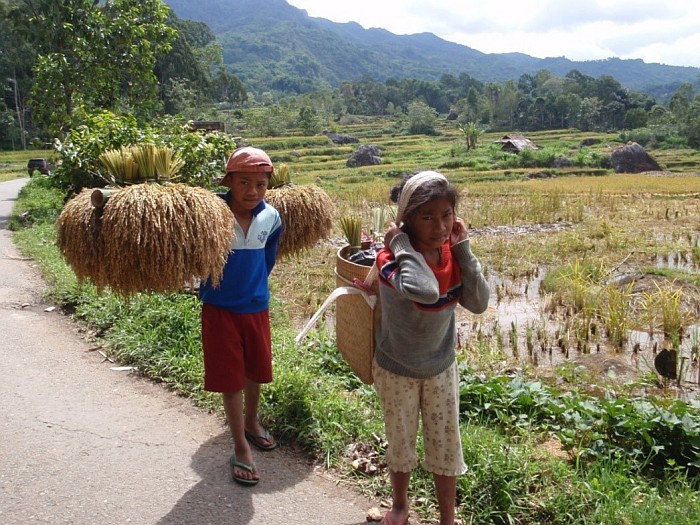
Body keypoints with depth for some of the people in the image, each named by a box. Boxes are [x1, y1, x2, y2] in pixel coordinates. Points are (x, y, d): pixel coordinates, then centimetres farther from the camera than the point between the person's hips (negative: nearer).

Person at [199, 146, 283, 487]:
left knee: (256, 370, 19)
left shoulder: (271, 217, -7)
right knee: (230, 378, 5)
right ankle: (241, 446, 21)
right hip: (220, 309, -4)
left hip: (257, 306, 4)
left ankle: (251, 421, 46)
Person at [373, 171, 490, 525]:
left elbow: (478, 303, -23)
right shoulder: (392, 259, -30)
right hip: (396, 370, -3)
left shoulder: (451, 254, -12)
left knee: (446, 446, 15)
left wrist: (462, 248, -25)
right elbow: (425, 290, -51)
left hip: (441, 367, 3)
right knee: (400, 443, 19)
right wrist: (402, 245, -38)